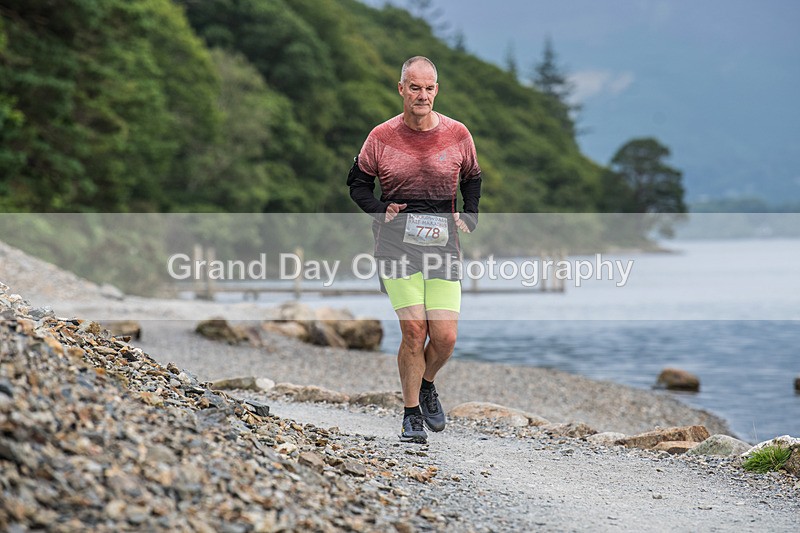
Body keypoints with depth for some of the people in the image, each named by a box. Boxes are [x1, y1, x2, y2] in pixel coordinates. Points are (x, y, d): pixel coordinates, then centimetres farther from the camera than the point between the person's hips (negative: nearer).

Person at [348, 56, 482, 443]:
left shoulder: (457, 135, 3)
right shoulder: (382, 137, 0)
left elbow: (472, 179, 21)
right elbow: (358, 183, 12)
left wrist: (468, 216, 5)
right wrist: (380, 210, -5)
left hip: (443, 244, 2)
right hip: (397, 244, -1)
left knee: (445, 336, -6)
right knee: (414, 330, -12)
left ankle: (426, 386, 27)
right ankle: (412, 414, 6)